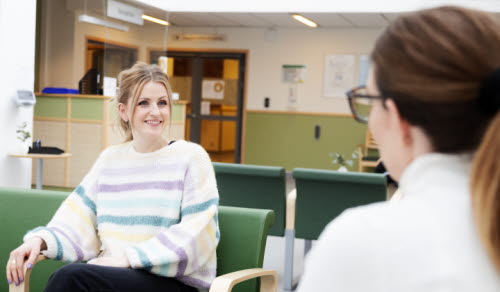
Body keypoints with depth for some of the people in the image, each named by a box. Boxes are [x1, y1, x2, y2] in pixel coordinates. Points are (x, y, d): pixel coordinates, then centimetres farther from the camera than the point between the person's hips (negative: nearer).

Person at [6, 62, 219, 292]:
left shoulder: (191, 156, -1)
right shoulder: (109, 159, 14)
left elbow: (197, 236, -10)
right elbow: (79, 223, 7)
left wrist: (129, 257, -18)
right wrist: (40, 239, -14)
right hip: (111, 273, 4)